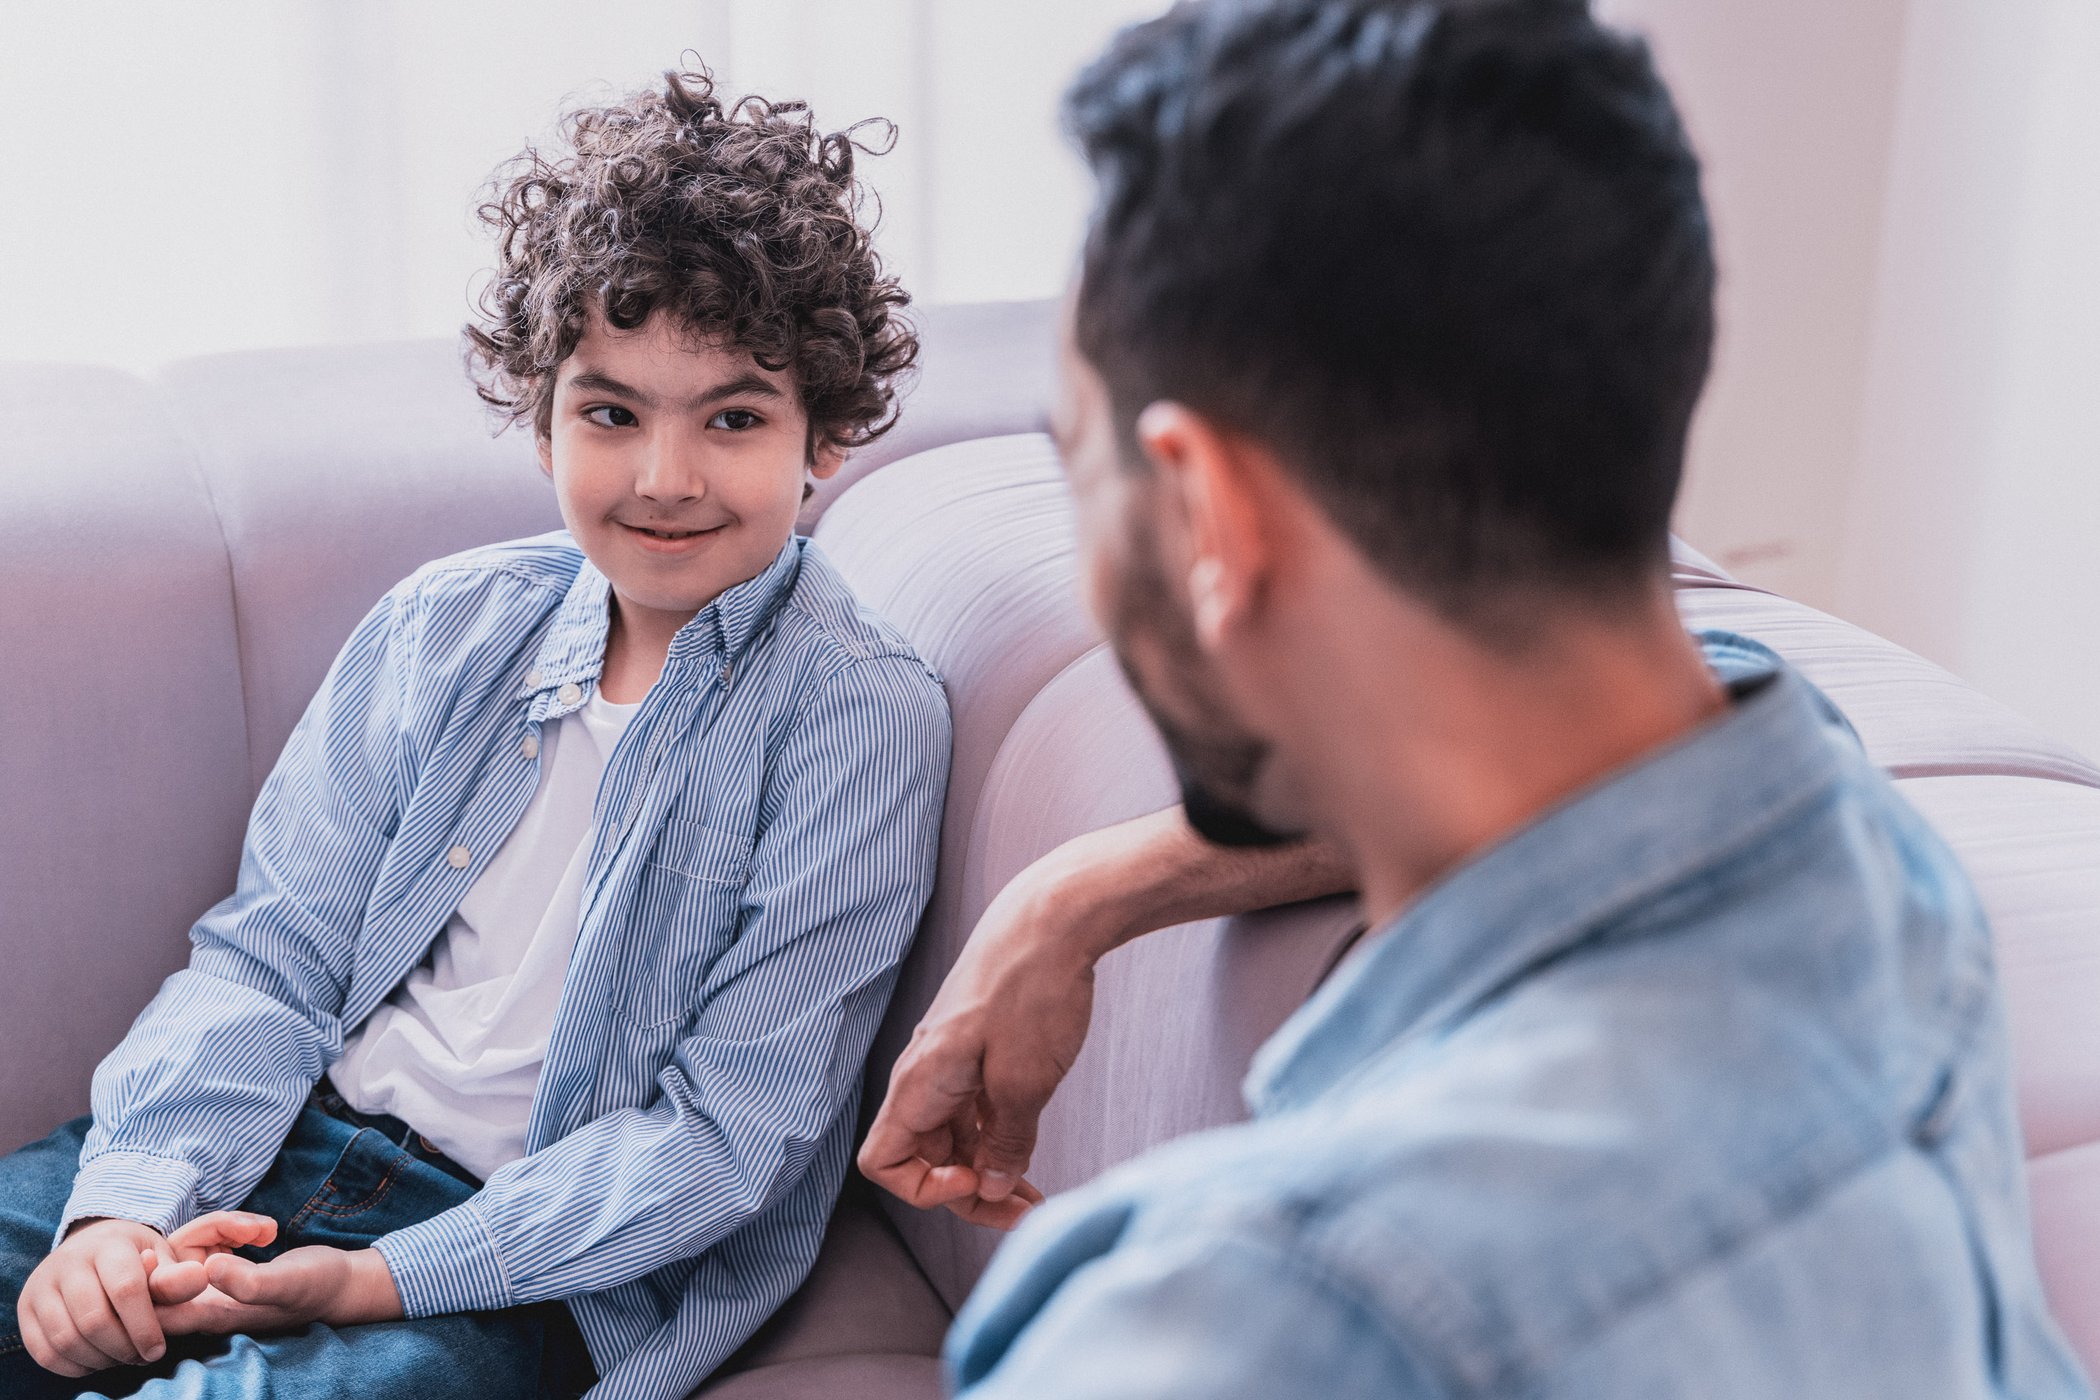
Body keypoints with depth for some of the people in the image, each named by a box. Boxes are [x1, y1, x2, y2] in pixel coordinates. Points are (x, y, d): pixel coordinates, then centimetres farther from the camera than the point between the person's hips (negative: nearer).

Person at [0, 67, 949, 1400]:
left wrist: (381, 1279, -20)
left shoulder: (863, 716, -9)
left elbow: (729, 1130, -12)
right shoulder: (446, 623, 6)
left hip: (527, 1269, -4)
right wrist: (131, 1202, -13)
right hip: (276, 1149, 5)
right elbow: (271, 954, 6)